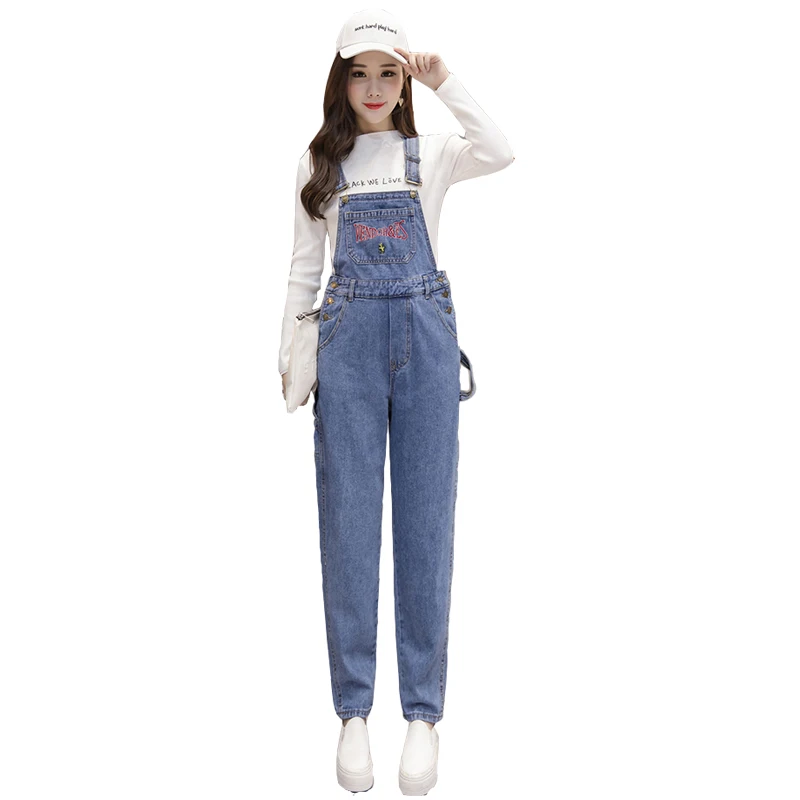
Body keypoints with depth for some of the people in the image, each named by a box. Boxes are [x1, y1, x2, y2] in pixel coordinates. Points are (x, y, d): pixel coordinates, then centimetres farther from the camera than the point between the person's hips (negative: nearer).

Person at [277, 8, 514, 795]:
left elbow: (502, 153, -10)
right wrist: (288, 353, 9)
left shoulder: (431, 152, 10)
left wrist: (446, 82, -9)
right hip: (348, 337, 1)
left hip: (426, 332, -1)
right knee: (348, 520, 0)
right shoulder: (319, 162, 13)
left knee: (425, 517, 0)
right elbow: (304, 266, 14)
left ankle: (424, 713, 8)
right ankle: (353, 710, 10)